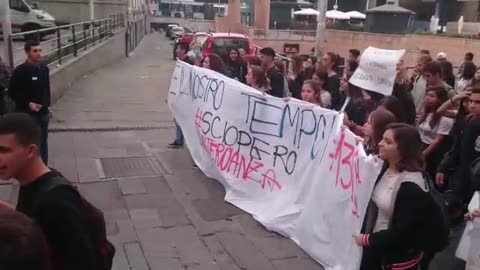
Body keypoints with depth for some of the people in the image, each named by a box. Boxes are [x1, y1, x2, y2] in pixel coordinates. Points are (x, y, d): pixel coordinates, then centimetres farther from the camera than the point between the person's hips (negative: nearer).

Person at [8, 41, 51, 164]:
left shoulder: (44, 68, 4)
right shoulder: (20, 71, -16)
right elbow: (12, 93, -12)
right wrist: (28, 104, -21)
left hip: (43, 113, 6)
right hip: (27, 114, -6)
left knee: (43, 142, 16)